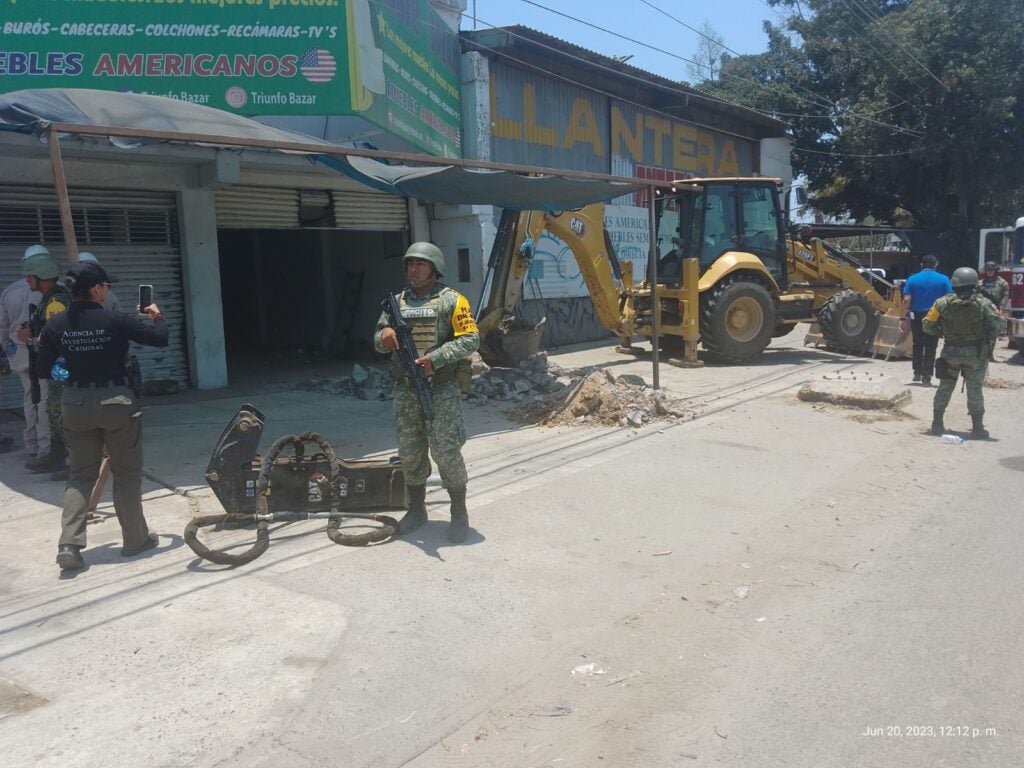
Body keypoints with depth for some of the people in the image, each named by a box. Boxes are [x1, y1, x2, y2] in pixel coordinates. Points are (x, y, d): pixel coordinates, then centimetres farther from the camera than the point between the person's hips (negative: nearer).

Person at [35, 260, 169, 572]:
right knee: (127, 473, 10)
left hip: (76, 404, 4)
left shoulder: (56, 324, -3)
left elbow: (44, 369, 2)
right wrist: (157, 315, 12)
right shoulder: (115, 320, -15)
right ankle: (135, 539, 20)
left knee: (80, 475, 15)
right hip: (116, 402, -4)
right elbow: (160, 338, -7)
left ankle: (69, 544, 4)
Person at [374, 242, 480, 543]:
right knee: (409, 452, 11)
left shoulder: (451, 300, -3)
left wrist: (435, 359, -20)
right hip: (405, 391, 5)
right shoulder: (397, 302, 12)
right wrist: (384, 335, -11)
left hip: (442, 390, -5)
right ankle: (416, 509, 26)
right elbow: (378, 339, 14)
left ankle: (459, 513, 10)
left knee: (446, 452, -5)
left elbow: (470, 339, -10)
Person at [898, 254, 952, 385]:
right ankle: (926, 377, 1)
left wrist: (904, 318, -5)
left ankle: (917, 373, 23)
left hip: (917, 317, 1)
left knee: (918, 345, 18)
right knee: (930, 348, 4)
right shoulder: (943, 279, -1)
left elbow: (906, 300, -7)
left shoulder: (912, 279, -1)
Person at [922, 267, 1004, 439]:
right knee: (975, 389, 5)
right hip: (975, 353, -1)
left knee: (945, 387, 11)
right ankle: (977, 427, 9)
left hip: (951, 352, 1)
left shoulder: (943, 303, -8)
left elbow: (928, 325, -8)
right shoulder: (983, 303, -10)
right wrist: (987, 338, 2)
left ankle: (937, 424, 15)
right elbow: (998, 325, -15)